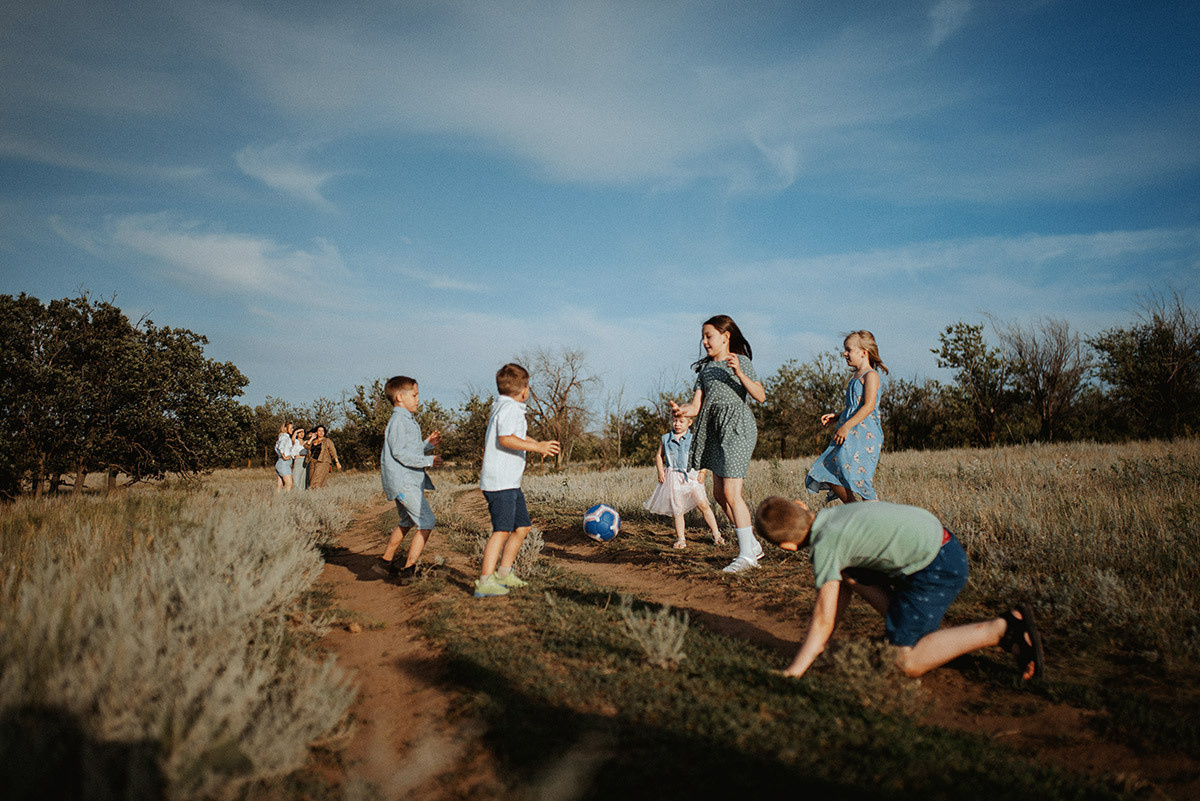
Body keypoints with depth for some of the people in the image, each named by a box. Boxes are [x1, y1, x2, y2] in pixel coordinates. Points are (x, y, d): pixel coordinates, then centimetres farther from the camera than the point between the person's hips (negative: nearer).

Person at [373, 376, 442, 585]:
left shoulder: (406, 421, 19)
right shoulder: (398, 421, -14)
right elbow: (399, 452, -22)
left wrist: (427, 444, 10)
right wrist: (428, 460, -19)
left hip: (408, 480, 11)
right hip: (403, 481, -11)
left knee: (407, 522, 23)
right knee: (426, 523, -10)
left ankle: (385, 562, 33)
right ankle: (408, 569, -6)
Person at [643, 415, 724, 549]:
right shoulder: (666, 439, 7)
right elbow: (659, 455, 15)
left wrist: (702, 472, -5)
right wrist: (660, 471, 1)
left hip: (691, 475, -1)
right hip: (673, 477, 1)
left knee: (703, 504, -7)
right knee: (677, 509, 0)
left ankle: (716, 534, 3)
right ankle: (680, 538, 12)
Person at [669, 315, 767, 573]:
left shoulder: (741, 361, 1)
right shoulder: (705, 368, 17)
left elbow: (760, 396, -10)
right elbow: (696, 405, 7)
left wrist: (739, 374, -20)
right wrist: (682, 411, -15)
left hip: (736, 425, -7)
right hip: (714, 429, 7)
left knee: (731, 493, -12)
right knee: (719, 493, 9)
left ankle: (746, 554, -4)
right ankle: (753, 544, 24)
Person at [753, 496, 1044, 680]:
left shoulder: (824, 544, -17)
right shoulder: (831, 515, 9)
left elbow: (823, 619, -15)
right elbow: (843, 586, 20)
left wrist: (791, 674, -10)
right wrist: (819, 645, 23)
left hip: (937, 567, -10)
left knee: (906, 663, -6)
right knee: (849, 573, 19)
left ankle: (1003, 629, -4)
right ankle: (925, 632, 15)